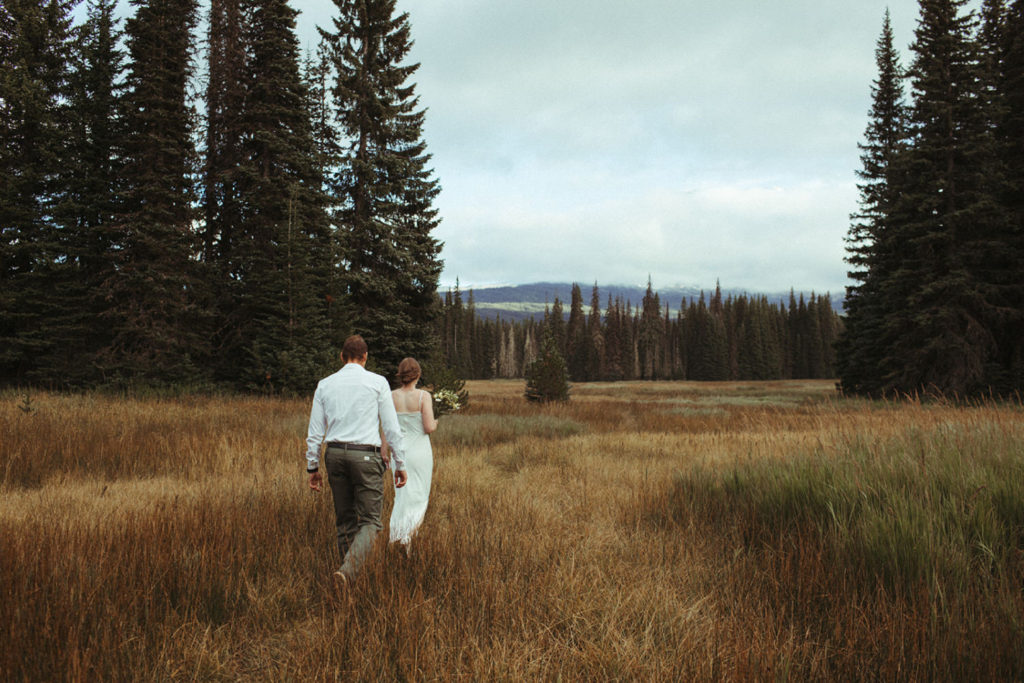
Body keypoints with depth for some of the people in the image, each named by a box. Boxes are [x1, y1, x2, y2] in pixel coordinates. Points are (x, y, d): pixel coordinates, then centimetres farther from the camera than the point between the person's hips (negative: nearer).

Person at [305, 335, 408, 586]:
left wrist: (313, 467, 16)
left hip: (335, 454, 4)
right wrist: (400, 465, 4)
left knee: (345, 521, 14)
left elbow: (315, 431, 8)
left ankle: (349, 580, 18)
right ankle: (348, 570, -22)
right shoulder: (377, 382, -1)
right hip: (366, 455, -4)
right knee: (369, 521, -1)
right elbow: (391, 427, -2)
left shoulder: (325, 384, 8)